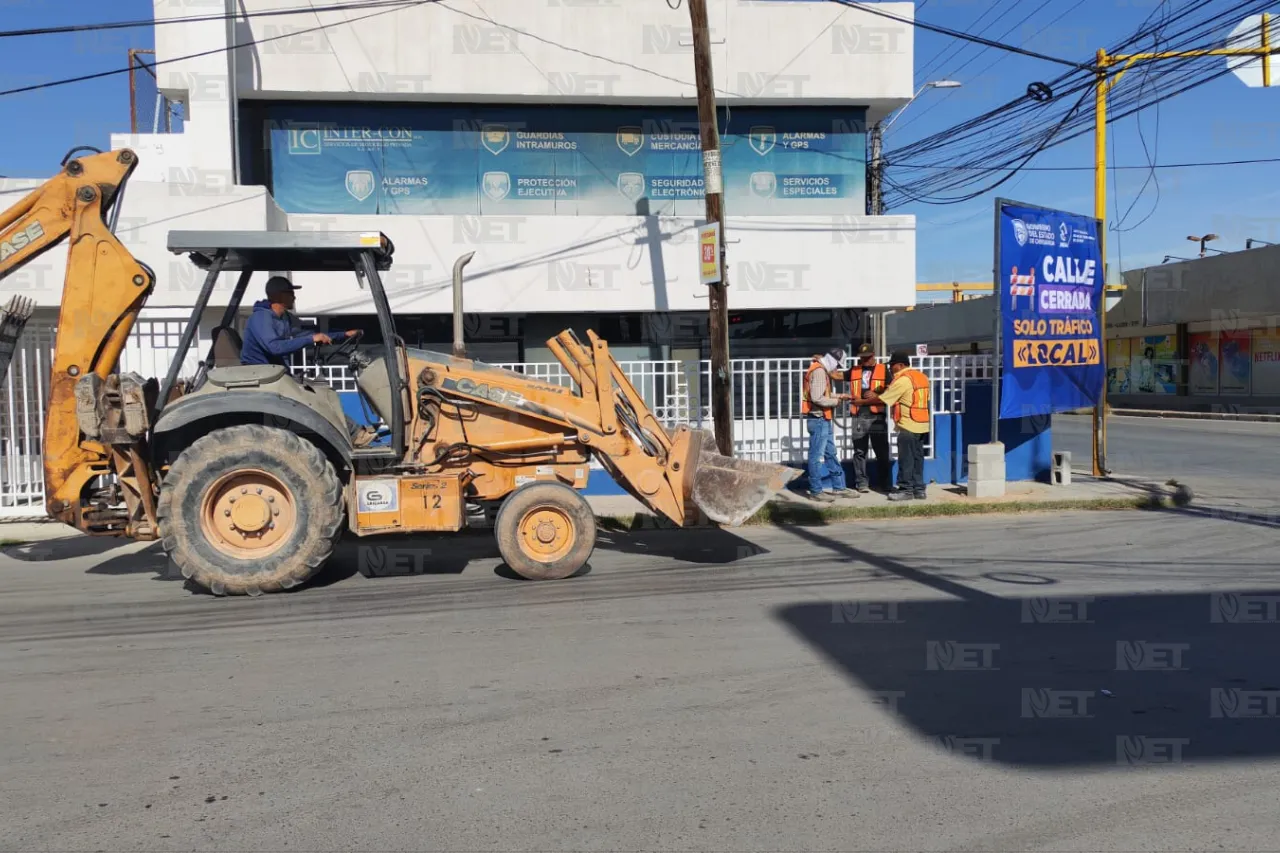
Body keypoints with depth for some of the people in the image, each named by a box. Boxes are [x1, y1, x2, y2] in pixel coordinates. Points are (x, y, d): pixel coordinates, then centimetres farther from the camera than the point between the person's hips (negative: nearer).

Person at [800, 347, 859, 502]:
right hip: (818, 420, -11)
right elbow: (817, 398, -25)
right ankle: (815, 491, 2)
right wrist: (835, 401, -11)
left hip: (824, 420, 11)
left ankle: (838, 488, 22)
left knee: (831, 455, 15)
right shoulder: (818, 371, -17)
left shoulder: (823, 370, 16)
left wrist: (839, 396, 14)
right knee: (817, 456, -4)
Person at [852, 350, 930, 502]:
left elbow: (882, 399, -10)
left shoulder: (902, 380, -14)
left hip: (908, 425, -9)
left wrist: (862, 401, 5)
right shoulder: (921, 376, 13)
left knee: (906, 459, -3)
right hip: (921, 425, 9)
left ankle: (907, 490, 0)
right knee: (917, 458, 11)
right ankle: (919, 489, 13)